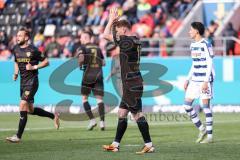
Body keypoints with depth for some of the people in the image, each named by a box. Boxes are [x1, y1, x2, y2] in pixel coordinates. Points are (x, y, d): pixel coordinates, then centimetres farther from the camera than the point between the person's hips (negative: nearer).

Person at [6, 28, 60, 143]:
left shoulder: (33, 50, -12)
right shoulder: (16, 49, 7)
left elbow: (46, 62, -5)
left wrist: (34, 67, -17)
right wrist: (16, 73, 7)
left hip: (32, 81, -8)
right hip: (23, 82, 8)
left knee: (23, 105, -17)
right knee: (30, 110, 14)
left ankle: (18, 136, -15)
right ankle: (53, 116, 36)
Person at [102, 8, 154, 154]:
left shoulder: (128, 41, -17)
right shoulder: (134, 41, 12)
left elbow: (106, 35, -13)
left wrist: (111, 20, -2)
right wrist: (114, 20, 19)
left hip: (132, 85, -10)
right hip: (131, 85, 10)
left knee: (138, 114, -8)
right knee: (122, 113, 14)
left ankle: (149, 145, -6)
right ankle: (116, 145, 19)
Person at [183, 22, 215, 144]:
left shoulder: (205, 45, -11)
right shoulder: (193, 45, 14)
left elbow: (210, 64, -13)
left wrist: (206, 81, -18)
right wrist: (188, 79, 17)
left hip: (205, 79, -8)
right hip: (194, 79, 8)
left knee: (206, 106, -5)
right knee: (187, 105, 3)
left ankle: (209, 136, 2)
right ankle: (202, 129, 16)